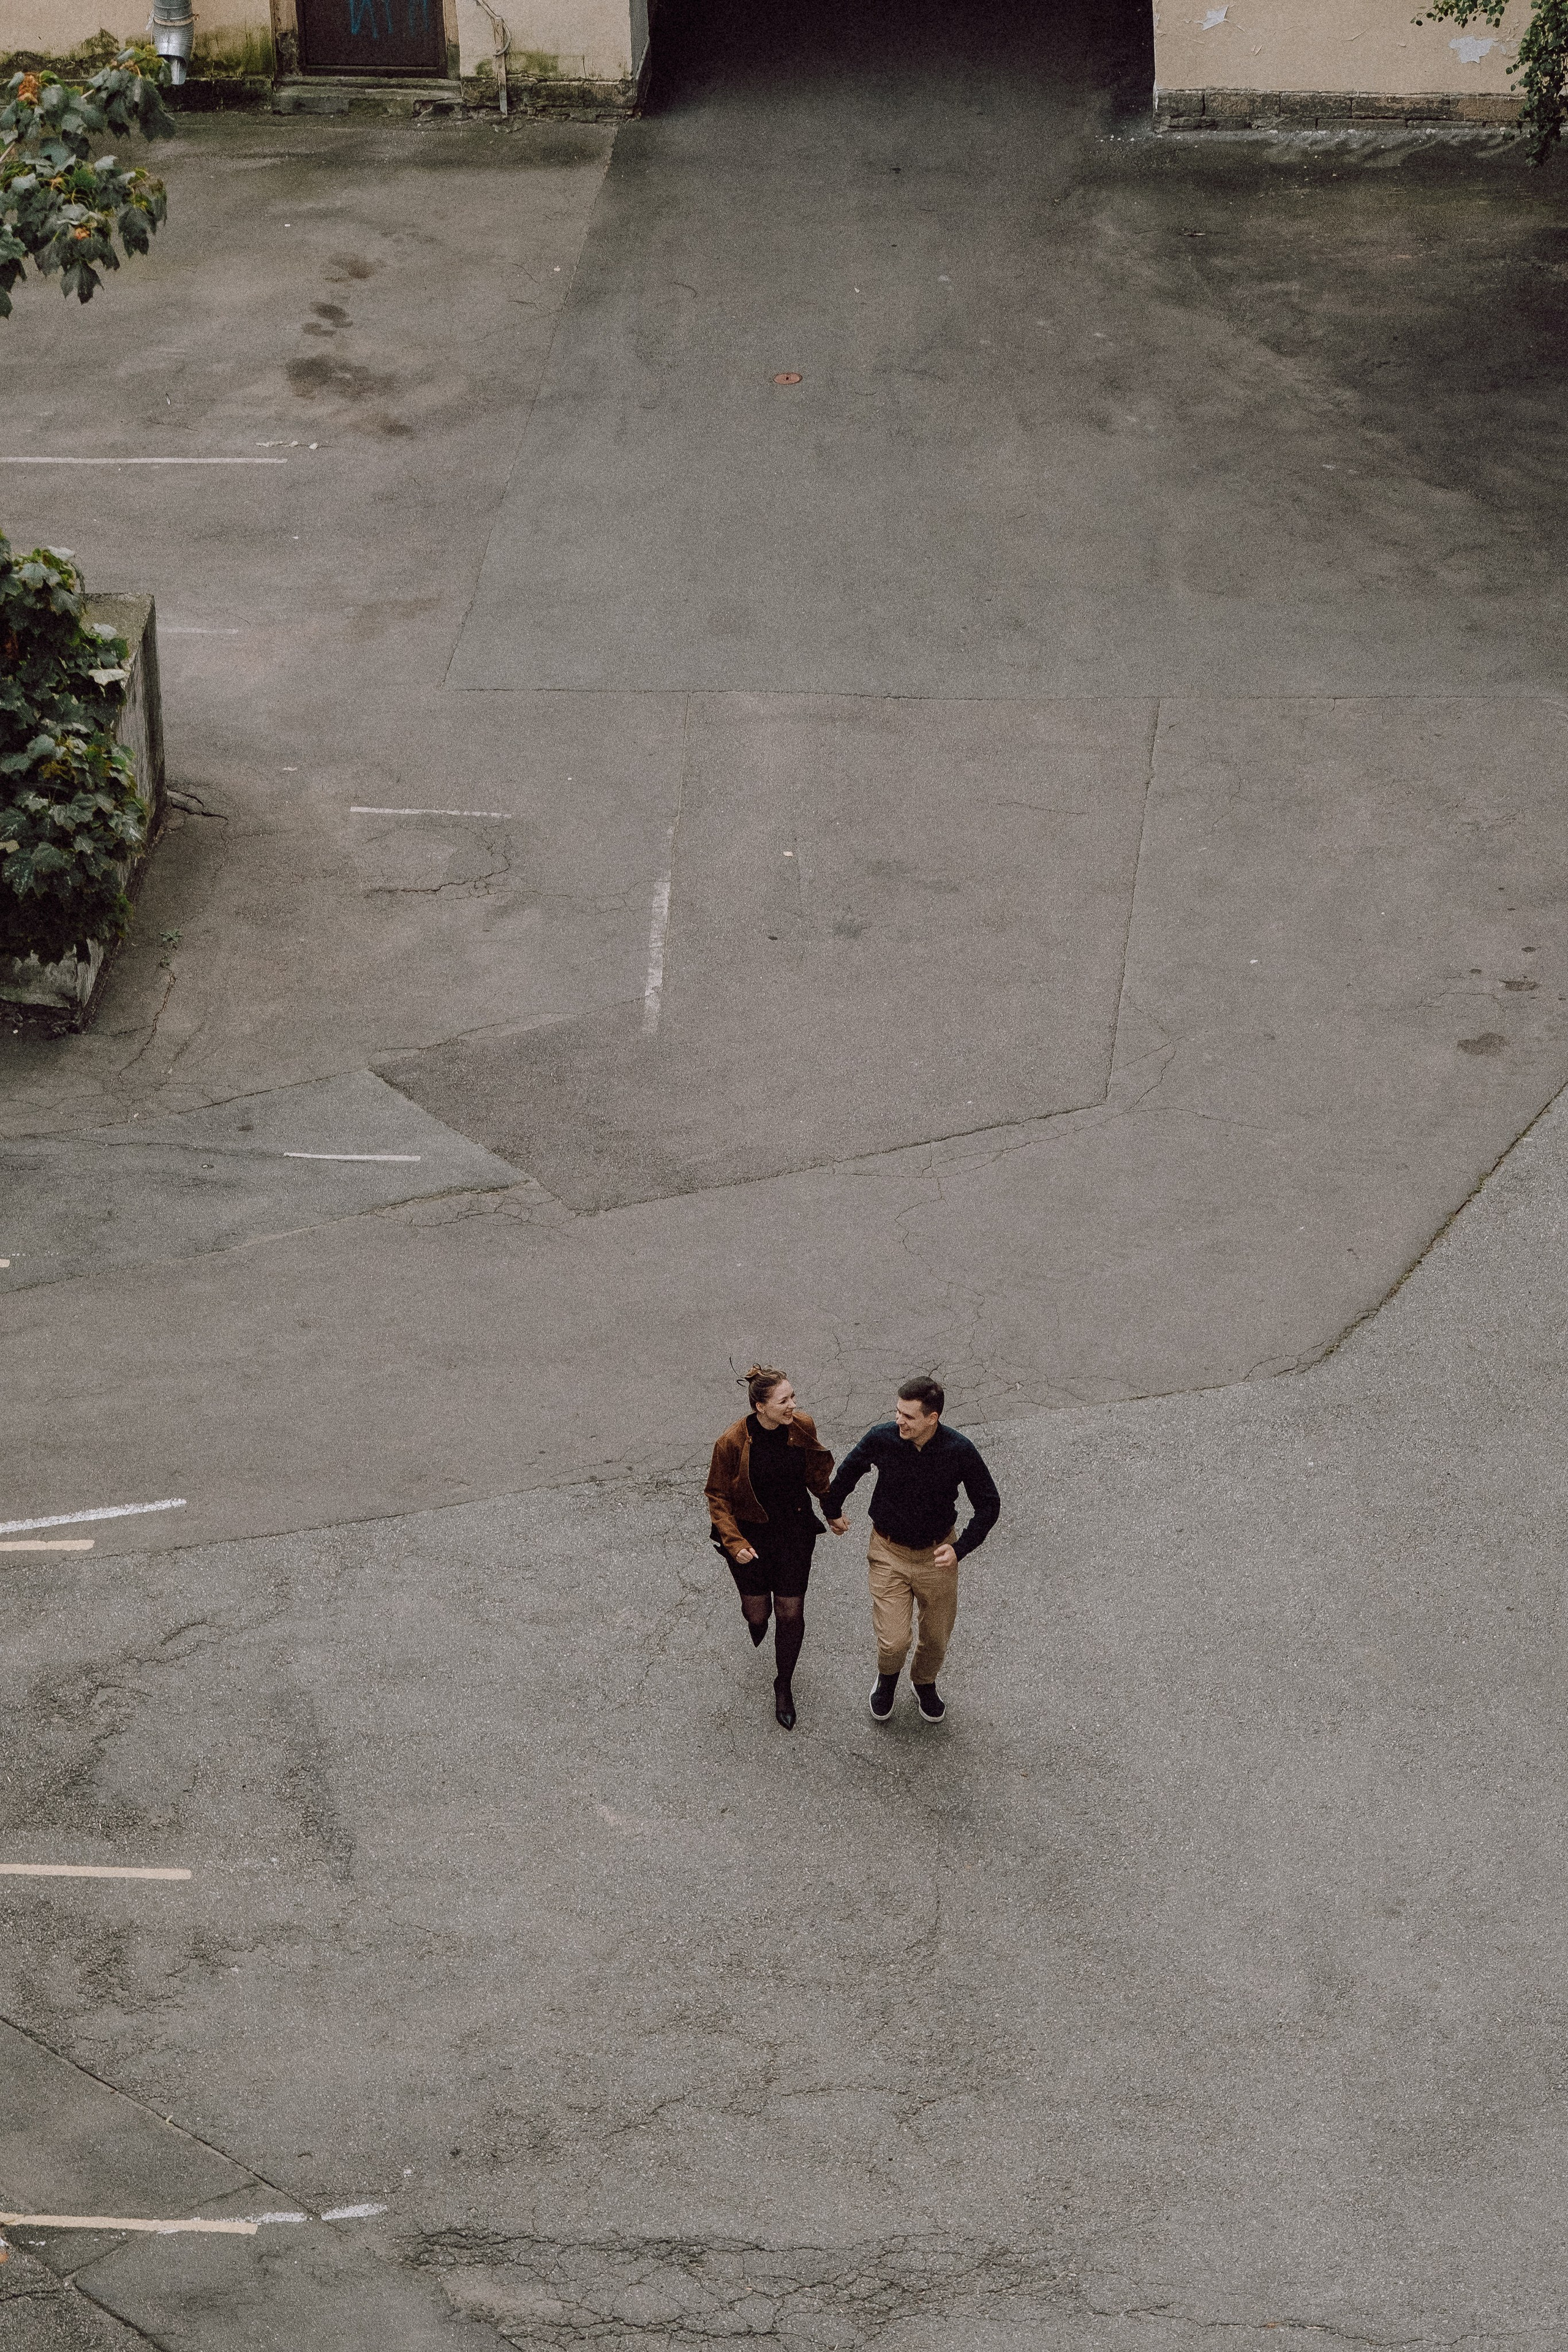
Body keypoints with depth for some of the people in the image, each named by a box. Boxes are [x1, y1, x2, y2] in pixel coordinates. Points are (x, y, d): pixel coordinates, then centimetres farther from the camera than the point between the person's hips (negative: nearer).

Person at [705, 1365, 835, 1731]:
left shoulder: (803, 1427, -13)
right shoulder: (733, 1442, -24)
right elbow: (718, 1496, -12)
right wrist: (734, 1542, -22)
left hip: (795, 1530, 2)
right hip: (750, 1533, -2)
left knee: (790, 1611, 6)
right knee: (757, 1611, 12)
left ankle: (784, 1687, 28)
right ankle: (757, 1624, 53)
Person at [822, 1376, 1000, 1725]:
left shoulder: (960, 1451, -22)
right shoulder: (882, 1439, -20)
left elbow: (989, 1504, -8)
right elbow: (850, 1469, 3)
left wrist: (960, 1549, -18)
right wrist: (832, 1510, 18)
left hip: (937, 1554, 1)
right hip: (889, 1552, -1)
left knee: (936, 1637, 17)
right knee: (893, 1641, -5)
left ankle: (925, 1683, 50)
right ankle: (888, 1678, 31)